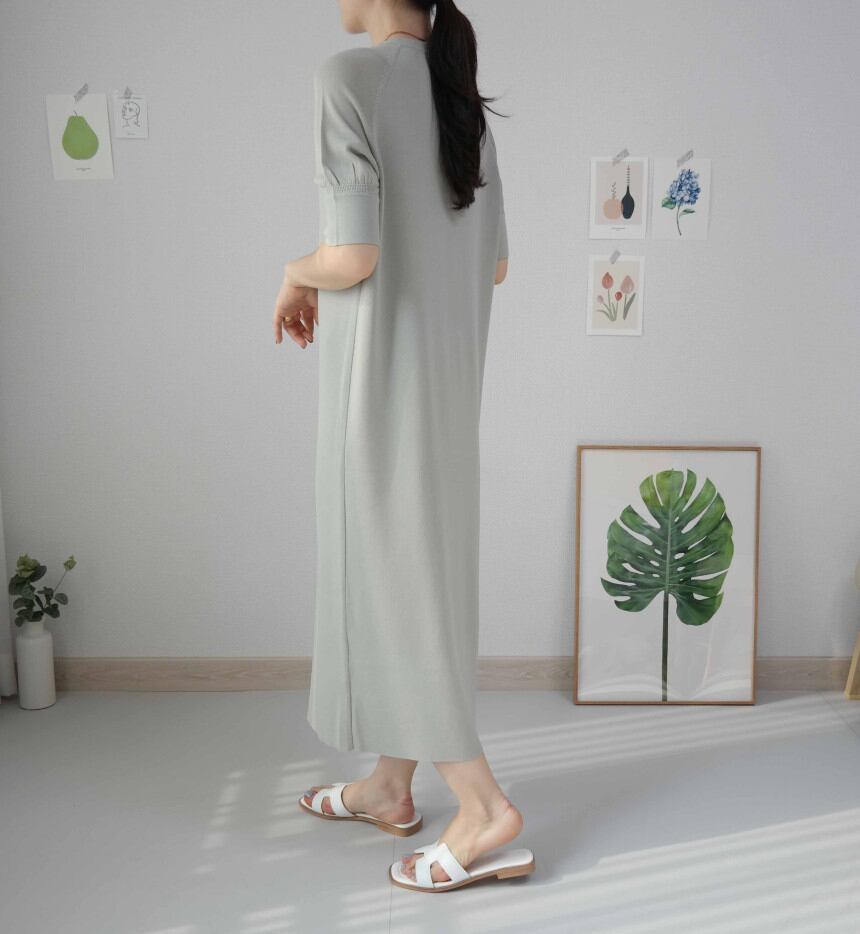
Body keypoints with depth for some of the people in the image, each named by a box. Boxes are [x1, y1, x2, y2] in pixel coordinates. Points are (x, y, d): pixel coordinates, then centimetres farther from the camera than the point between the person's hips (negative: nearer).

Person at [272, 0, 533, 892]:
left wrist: (296, 275, 0)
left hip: (382, 375, -8)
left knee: (388, 579, 1)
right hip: (450, 373, 8)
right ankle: (390, 784, 28)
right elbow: (494, 265, 13)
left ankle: (483, 805, 3)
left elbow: (354, 257, -21)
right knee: (417, 567, 14)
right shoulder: (461, 100, 10)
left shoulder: (350, 76, -13)